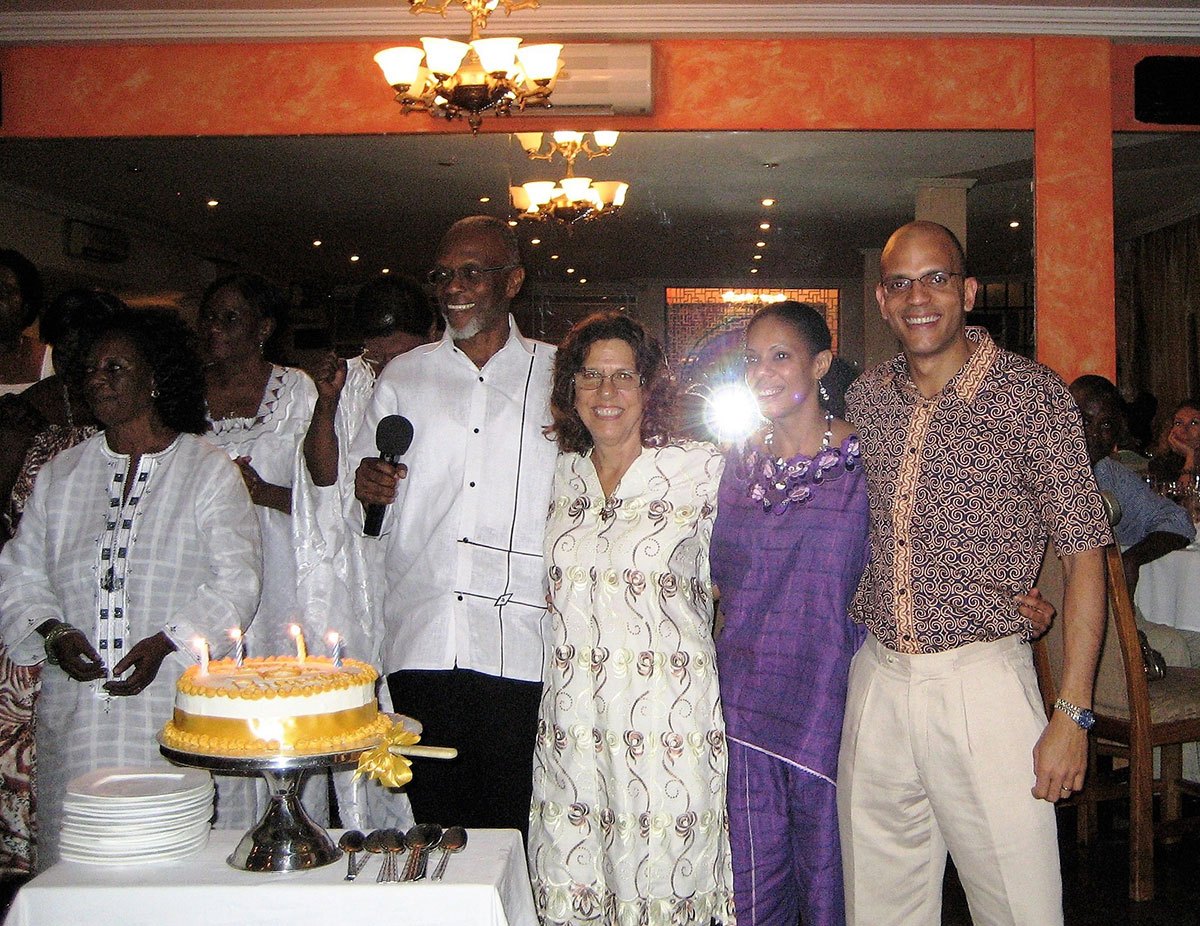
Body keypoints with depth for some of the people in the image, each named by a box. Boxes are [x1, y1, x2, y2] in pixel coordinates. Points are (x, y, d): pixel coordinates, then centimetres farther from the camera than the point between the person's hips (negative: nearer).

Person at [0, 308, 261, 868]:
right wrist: (52, 632, -3)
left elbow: (235, 583, -2)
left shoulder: (209, 472, 4)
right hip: (72, 711, 4)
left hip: (171, 708, -3)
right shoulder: (60, 474, 17)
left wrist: (166, 644, -15)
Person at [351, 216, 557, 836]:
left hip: (520, 646, -2)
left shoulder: (557, 376, 9)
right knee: (435, 821, 6)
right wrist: (365, 493, -5)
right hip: (421, 642, 2)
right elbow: (363, 517, 18)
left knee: (512, 824, 0)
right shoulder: (402, 377, 15)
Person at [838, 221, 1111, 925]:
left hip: (983, 679, -4)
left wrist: (1073, 712, -11)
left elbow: (1084, 553, -7)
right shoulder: (865, 399, 8)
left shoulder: (1031, 393, -6)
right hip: (875, 680, 4)